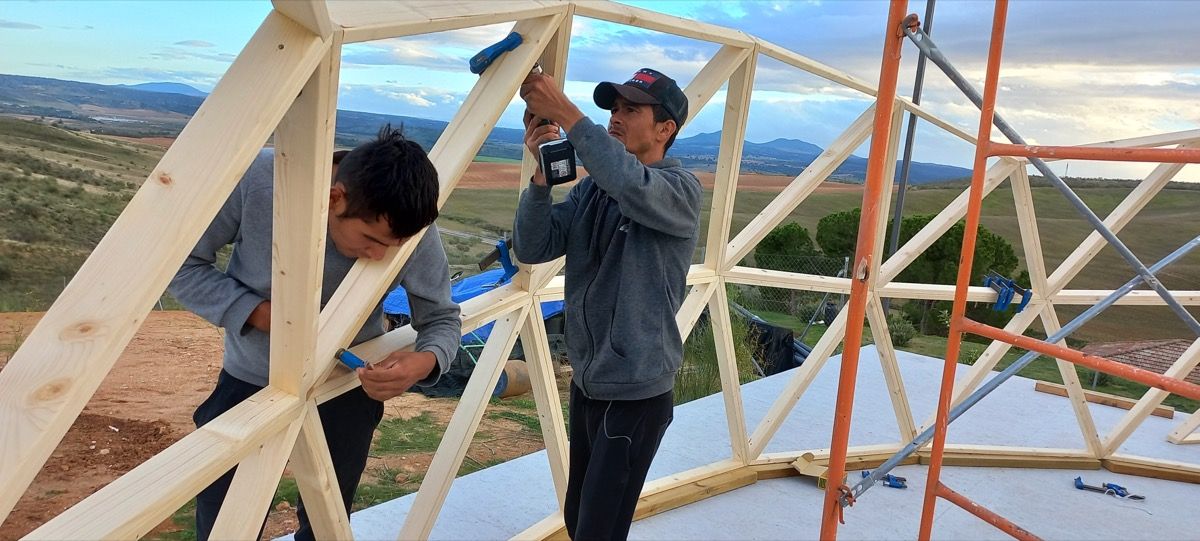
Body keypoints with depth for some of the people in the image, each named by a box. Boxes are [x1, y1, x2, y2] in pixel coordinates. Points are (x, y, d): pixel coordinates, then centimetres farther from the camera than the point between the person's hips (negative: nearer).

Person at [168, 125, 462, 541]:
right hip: (250, 382, 0)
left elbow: (442, 318, -11)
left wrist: (424, 362, -33)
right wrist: (261, 314, -28)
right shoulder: (257, 179, -27)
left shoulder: (412, 231, -23)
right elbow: (183, 264, -14)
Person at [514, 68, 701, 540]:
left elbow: (632, 186, -35)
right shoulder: (590, 189, 6)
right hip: (587, 382, 7)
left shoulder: (680, 189, -11)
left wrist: (566, 113, -35)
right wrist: (543, 170, -17)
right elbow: (532, 249, -4)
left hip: (636, 392, -6)